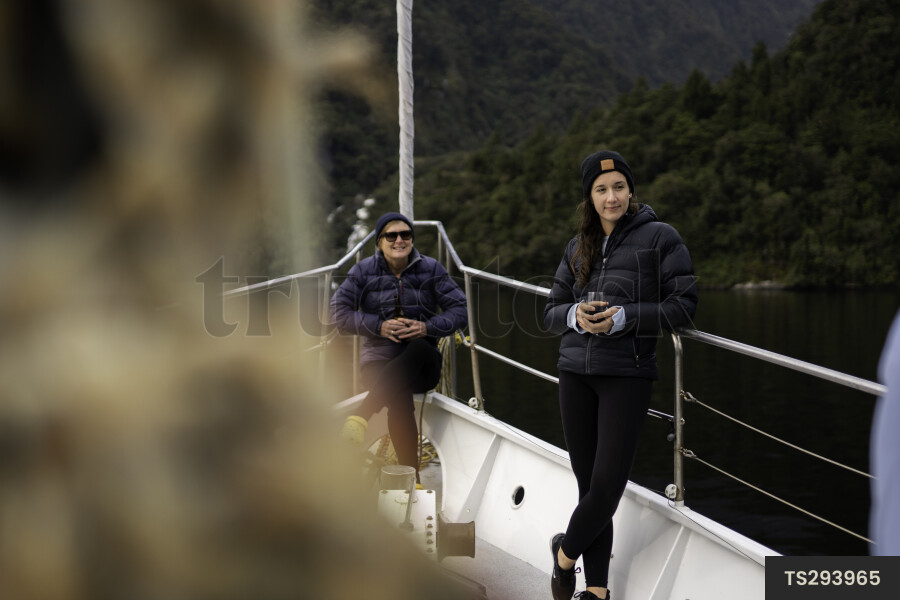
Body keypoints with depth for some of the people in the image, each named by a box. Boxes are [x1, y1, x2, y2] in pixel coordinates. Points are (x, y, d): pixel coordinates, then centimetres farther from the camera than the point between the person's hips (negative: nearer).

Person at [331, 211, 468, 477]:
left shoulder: (430, 269, 6)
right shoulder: (364, 271, 5)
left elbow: (459, 311, 3)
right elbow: (339, 312, -2)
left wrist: (427, 327, -17)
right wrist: (379, 326, -15)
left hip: (421, 365, 0)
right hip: (378, 360, 0)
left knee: (419, 349, -39)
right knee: (399, 397, -36)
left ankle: (359, 418, -46)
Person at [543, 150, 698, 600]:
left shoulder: (659, 237, -2)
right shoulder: (578, 247, 13)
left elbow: (683, 305, -6)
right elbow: (551, 312, 15)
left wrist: (623, 317, -16)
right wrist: (575, 316, -8)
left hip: (627, 375, -4)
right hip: (576, 373, 4)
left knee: (607, 483, -7)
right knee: (589, 482, 7)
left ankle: (566, 551, 20)